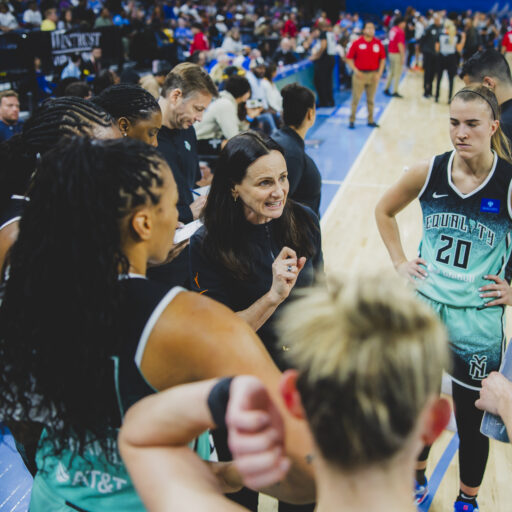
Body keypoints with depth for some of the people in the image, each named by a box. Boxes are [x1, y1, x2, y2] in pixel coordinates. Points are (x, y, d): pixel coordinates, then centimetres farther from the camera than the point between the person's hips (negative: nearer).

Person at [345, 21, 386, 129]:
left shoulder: (378, 43, 3)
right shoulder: (357, 43, -5)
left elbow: (382, 59, 9)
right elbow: (349, 59, -2)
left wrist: (379, 73, -1)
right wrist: (355, 70, -13)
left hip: (373, 74, 3)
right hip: (360, 74, -3)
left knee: (371, 99, 11)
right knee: (356, 98, 0)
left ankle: (370, 120, 19)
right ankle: (352, 120, 8)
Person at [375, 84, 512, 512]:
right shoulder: (428, 173, -6)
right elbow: (384, 210, 11)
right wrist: (399, 261, 5)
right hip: (423, 309, 3)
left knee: (472, 420, 12)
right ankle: (417, 477, 46)